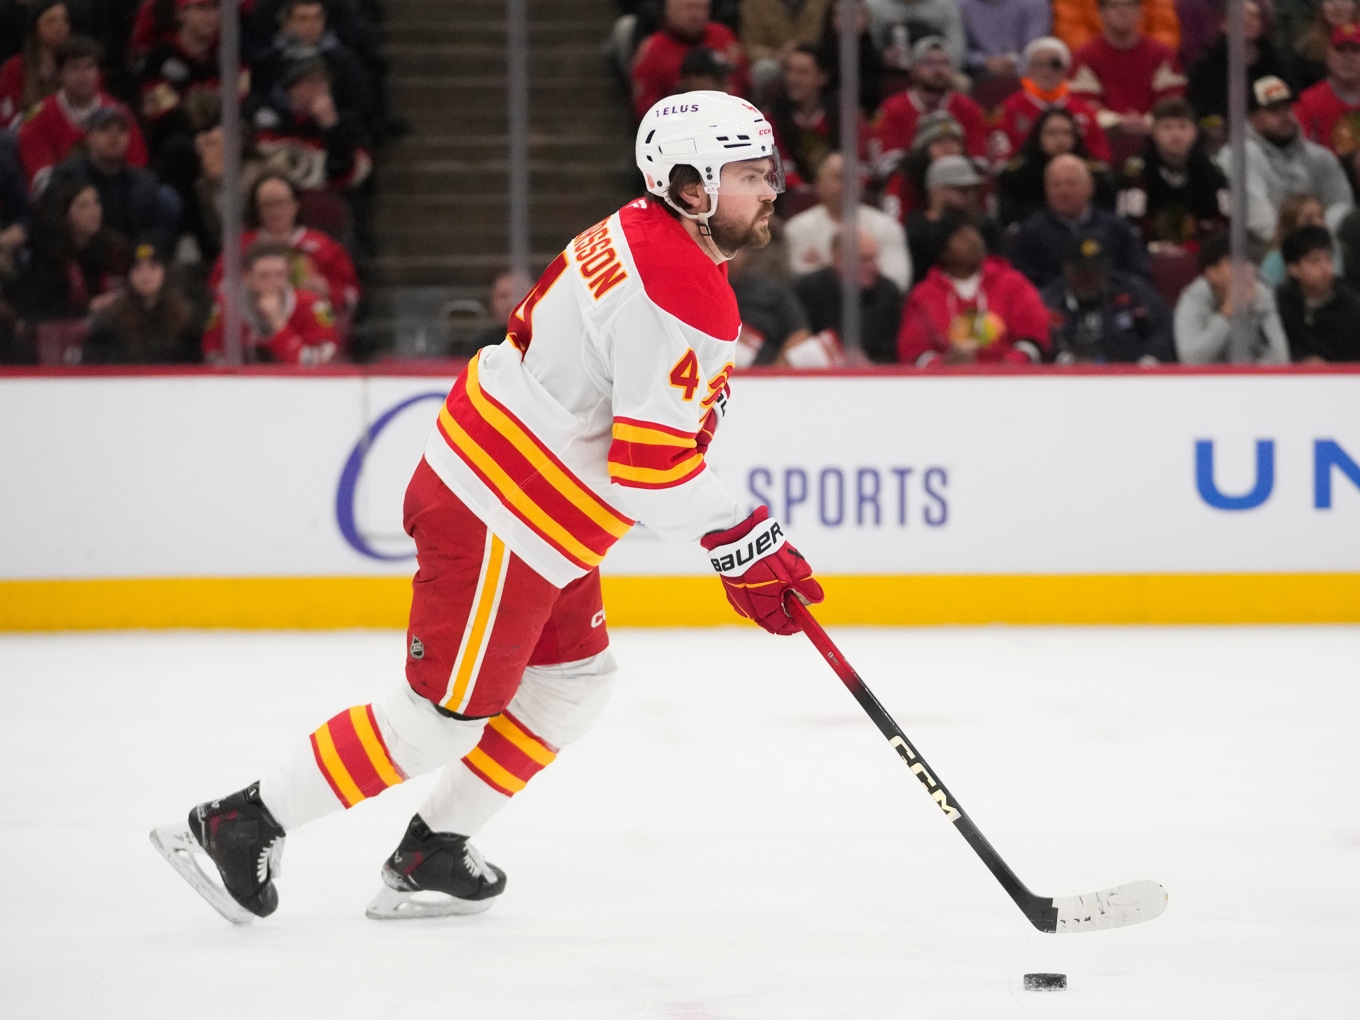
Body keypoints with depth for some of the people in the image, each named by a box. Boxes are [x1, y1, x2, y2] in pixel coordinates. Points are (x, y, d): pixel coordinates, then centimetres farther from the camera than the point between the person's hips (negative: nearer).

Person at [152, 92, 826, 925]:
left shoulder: (641, 236, 11)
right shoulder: (682, 295, -22)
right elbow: (652, 468, -25)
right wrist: (742, 545, -15)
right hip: (502, 522, -11)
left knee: (576, 679, 18)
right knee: (446, 715, -3)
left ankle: (431, 855, 22)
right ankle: (243, 825, 4)